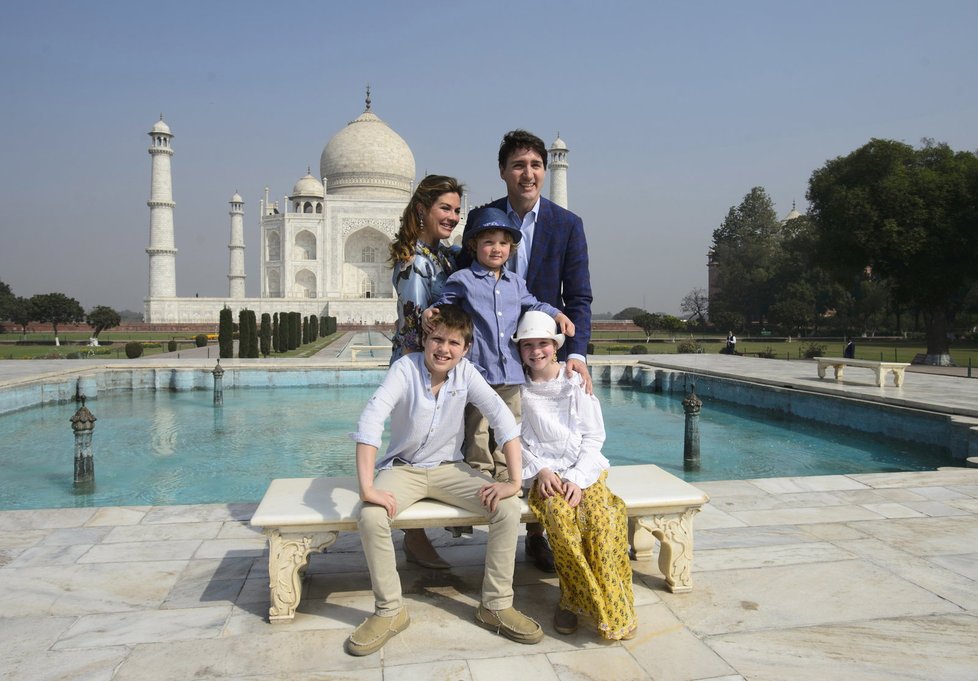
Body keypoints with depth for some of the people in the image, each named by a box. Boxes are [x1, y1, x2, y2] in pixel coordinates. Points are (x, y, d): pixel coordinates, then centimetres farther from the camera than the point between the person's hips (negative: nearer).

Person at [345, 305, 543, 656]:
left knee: (508, 507, -19)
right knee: (371, 516, -31)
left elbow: (502, 417, -15)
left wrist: (515, 481, -24)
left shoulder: (466, 371, -11)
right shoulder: (405, 368, -19)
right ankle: (389, 611, -9)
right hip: (403, 468, -2)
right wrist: (367, 488, -38)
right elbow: (370, 420, -30)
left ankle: (496, 605, -3)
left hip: (448, 468, 2)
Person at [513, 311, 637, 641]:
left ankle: (615, 610, -16)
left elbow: (594, 436, 3)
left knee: (601, 516, -28)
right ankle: (574, 597, -14)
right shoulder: (520, 390, 7)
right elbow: (517, 440, 5)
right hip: (542, 472, 0)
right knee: (559, 514, -31)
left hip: (583, 469, 0)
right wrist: (540, 470, -12)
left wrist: (577, 478, -10)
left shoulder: (576, 382, 5)